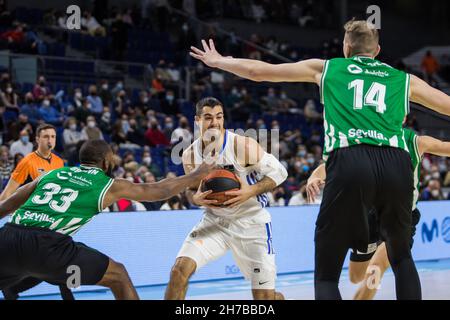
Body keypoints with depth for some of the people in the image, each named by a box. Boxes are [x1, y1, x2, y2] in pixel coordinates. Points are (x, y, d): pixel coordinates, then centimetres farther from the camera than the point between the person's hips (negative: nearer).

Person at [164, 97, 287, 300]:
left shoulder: (243, 146, -18)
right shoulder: (190, 155, -5)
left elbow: (279, 172, -11)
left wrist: (251, 191, -26)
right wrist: (195, 198, -13)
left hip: (250, 221, -3)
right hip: (214, 220, 3)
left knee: (264, 295, -2)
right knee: (180, 270, -17)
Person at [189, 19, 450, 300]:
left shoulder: (327, 68, 25)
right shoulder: (404, 80, 26)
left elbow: (258, 71, 29)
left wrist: (217, 61, 46)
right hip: (397, 164, 2)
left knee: (326, 274, 6)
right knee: (401, 257, 27)